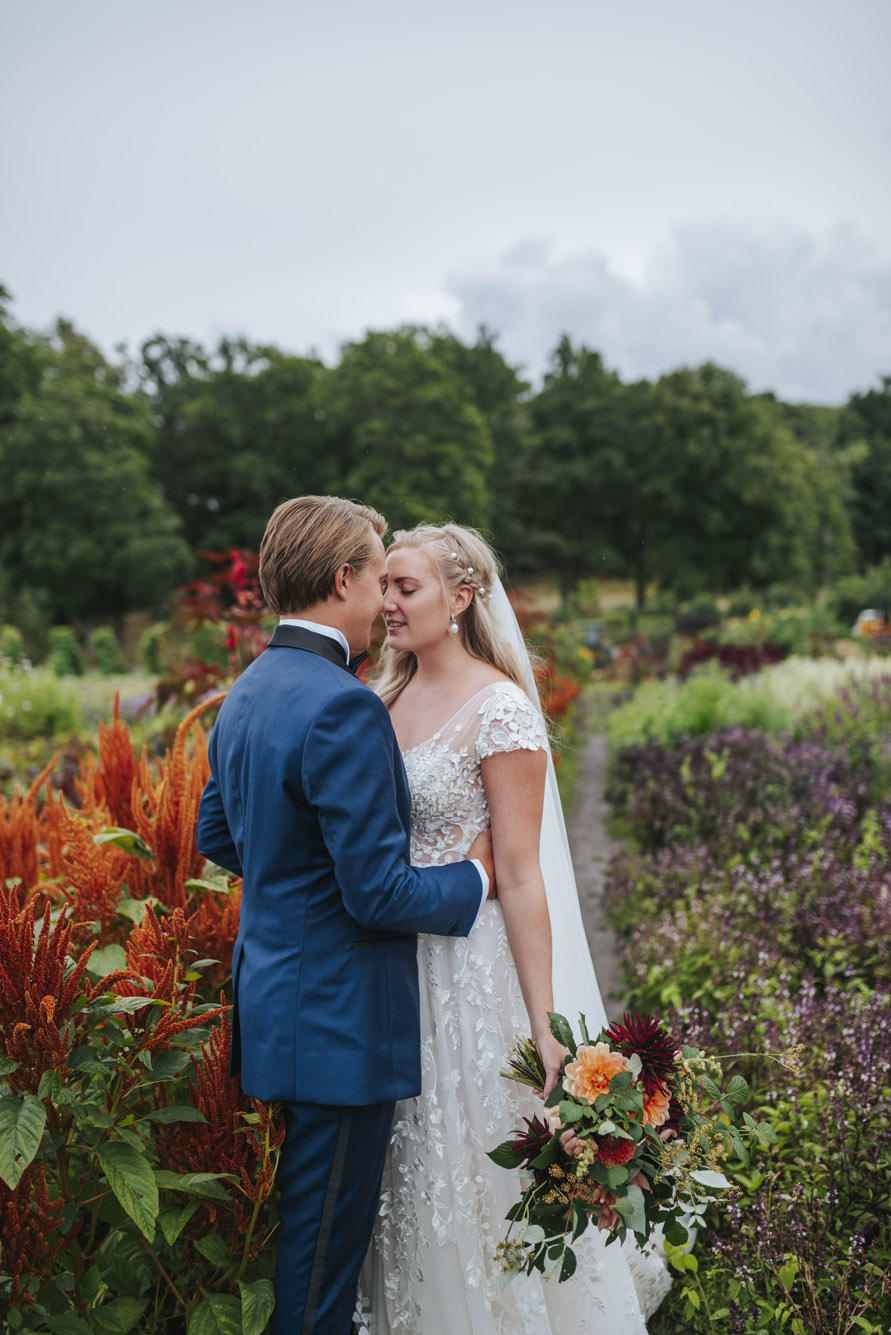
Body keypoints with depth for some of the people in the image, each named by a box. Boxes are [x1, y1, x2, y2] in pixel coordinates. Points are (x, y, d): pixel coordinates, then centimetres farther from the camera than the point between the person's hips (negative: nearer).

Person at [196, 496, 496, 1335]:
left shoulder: (245, 694, 7)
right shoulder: (343, 709, -24)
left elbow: (215, 835, 18)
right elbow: (378, 894, -23)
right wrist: (474, 876, -7)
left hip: (271, 1004, 10)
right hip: (338, 1018, -10)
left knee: (296, 1225, 23)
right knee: (322, 1244, 4)